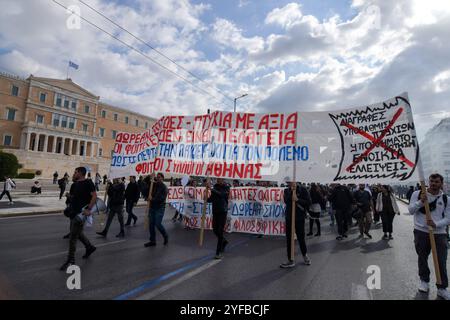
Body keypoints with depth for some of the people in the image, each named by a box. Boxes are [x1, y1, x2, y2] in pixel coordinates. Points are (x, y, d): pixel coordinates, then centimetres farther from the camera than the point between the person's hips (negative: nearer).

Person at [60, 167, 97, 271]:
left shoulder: (88, 182, -13)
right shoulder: (74, 184, 11)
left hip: (81, 213, -9)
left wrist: (88, 209, -25)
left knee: (73, 237, -4)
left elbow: (94, 196, -20)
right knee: (77, 233, 21)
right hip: (74, 212, 9)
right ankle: (90, 247, 41)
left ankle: (71, 260, 9)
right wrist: (69, 197, 4)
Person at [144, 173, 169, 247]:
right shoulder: (153, 184, 9)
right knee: (151, 224, 6)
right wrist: (150, 178, -1)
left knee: (158, 224, -9)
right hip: (152, 207, 6)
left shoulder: (164, 187, -7)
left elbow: (162, 198, -17)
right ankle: (152, 241, 18)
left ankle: (165, 236, 17)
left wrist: (153, 199, -21)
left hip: (160, 208, -6)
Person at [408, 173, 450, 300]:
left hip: (439, 233, 1)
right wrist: (421, 201, -21)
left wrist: (436, 224, -19)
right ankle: (424, 281, 33)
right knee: (422, 257, 13)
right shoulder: (418, 194, -3)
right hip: (421, 232, 0)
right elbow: (410, 210, -6)